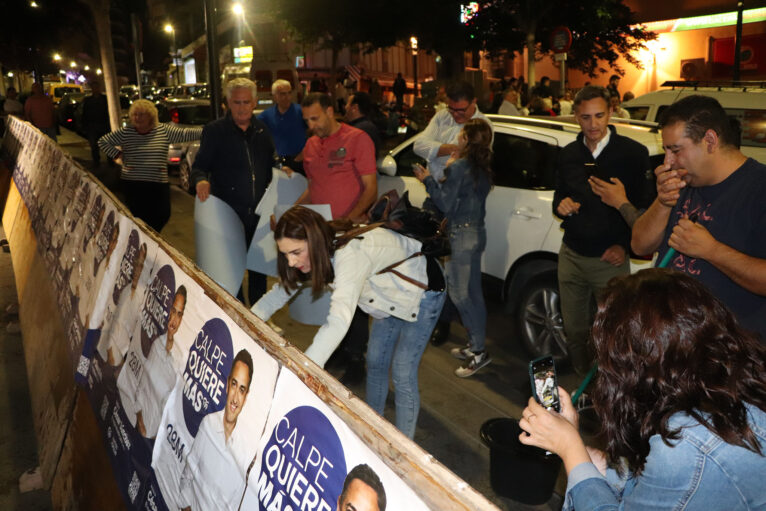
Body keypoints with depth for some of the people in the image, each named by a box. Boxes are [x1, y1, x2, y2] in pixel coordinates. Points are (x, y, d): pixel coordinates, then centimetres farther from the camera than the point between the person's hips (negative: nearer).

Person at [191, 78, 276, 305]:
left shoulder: (262, 130, 9)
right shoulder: (214, 130, -3)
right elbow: (199, 166, -7)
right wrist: (201, 180, -27)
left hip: (258, 210, 4)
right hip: (229, 211, -4)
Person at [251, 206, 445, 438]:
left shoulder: (350, 254, -41)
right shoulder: (322, 249, -15)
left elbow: (339, 322, -52)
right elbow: (281, 290, -4)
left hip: (423, 290, -8)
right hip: (391, 293, 8)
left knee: (402, 374, -5)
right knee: (375, 363, 14)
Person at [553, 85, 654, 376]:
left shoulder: (633, 153, -5)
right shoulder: (568, 155, 9)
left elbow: (647, 206, -4)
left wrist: (624, 245, -10)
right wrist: (560, 205, -5)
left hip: (610, 260, -4)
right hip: (571, 256, 4)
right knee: (574, 331, 12)